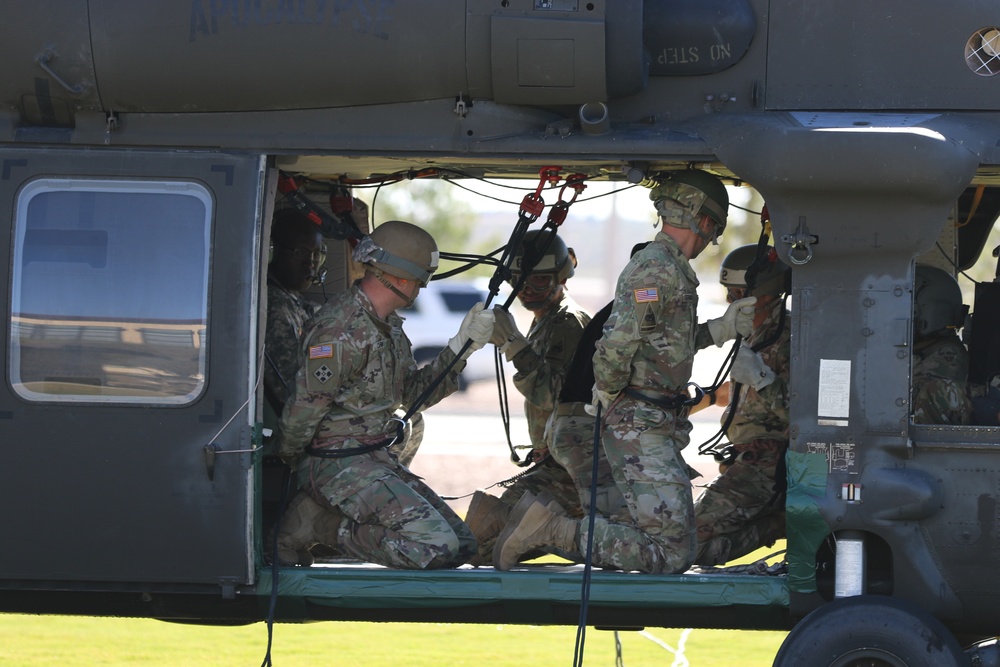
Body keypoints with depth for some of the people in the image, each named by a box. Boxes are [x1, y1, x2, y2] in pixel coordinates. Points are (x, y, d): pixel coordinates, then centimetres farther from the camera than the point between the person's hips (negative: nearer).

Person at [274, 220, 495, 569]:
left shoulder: (389, 326, 14)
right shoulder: (340, 330, -19)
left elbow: (414, 391, 18)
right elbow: (303, 409, -16)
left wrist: (462, 345, 8)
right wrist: (288, 460, 0)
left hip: (378, 461, 10)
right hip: (339, 462, -10)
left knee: (462, 545, 2)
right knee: (437, 547, -23)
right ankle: (320, 525, -9)